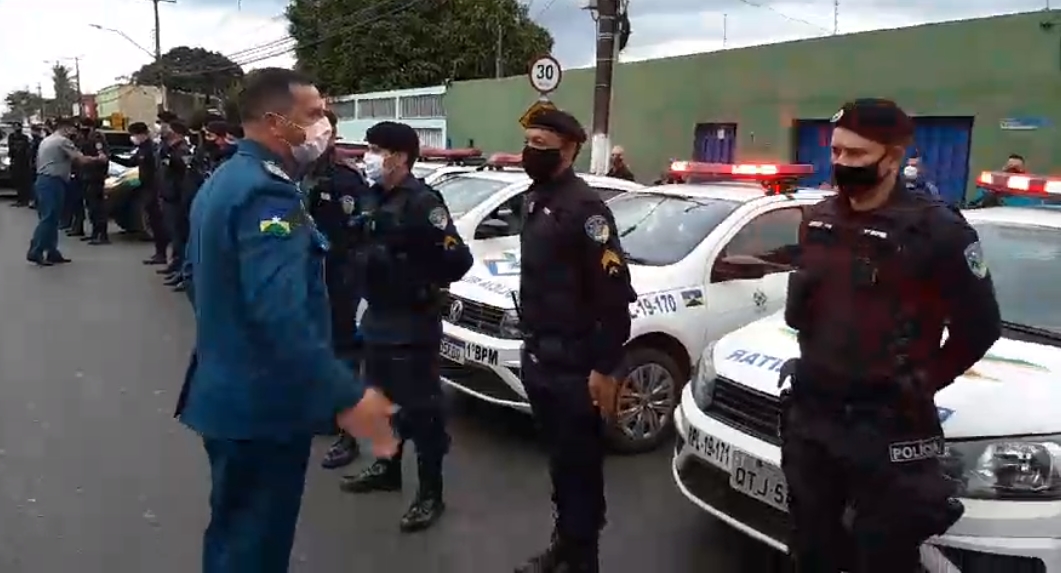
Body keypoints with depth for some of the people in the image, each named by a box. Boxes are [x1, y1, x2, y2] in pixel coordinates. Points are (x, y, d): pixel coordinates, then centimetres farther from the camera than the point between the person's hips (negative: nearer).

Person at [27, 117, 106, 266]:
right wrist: (98, 158, 0)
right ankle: (35, 252, -11)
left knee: (49, 218, 10)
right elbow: (81, 159, -13)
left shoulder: (46, 140, 21)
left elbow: (38, 161, 23)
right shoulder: (63, 141, -8)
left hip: (43, 180, 10)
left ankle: (52, 252, 12)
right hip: (52, 182, -10)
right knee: (48, 219, -9)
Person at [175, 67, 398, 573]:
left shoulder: (222, 181, 12)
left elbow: (197, 276, 21)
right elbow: (281, 316, -34)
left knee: (232, 529, 25)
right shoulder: (269, 193, -23)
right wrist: (347, 398, -34)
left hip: (226, 392, 10)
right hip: (262, 404, -10)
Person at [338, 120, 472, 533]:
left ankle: (430, 494, 14)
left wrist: (425, 286, -9)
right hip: (377, 319, 9)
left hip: (411, 325, -9)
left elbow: (458, 259, -23)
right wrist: (364, 262, 5)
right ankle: (387, 469, 39)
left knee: (420, 407, 1)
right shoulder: (377, 198, 8)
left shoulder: (422, 202, -18)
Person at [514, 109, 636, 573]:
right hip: (538, 360, 8)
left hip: (574, 367, -8)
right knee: (558, 460, 20)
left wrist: (603, 368, -20)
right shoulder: (535, 200, 12)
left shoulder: (584, 208, -16)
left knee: (579, 466, 5)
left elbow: (614, 294, -20)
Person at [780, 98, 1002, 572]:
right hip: (808, 413, 6)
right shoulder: (818, 221, 7)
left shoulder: (936, 230, -13)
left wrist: (922, 382, -1)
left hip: (888, 427, -5)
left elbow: (979, 326, -6)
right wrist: (816, 364, 11)